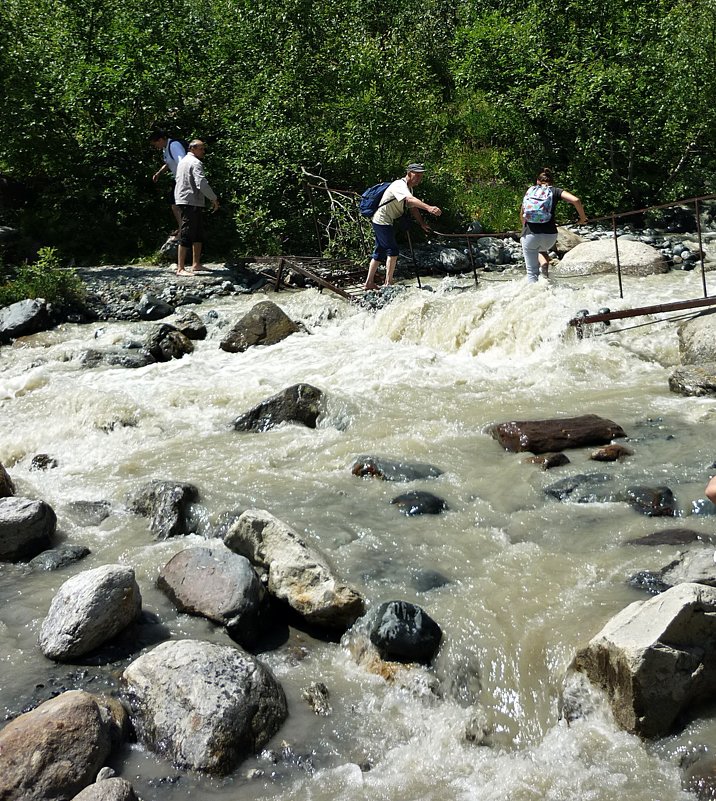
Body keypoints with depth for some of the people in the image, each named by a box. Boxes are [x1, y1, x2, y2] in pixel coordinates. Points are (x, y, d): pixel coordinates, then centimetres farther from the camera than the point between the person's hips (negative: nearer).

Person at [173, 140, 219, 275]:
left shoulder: (183, 161, 20)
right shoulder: (195, 163, -12)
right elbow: (202, 183, -22)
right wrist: (214, 199, -13)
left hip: (183, 201, 10)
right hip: (191, 202, -10)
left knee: (198, 234, 16)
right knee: (186, 235, -10)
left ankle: (196, 264, 18)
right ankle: (180, 268, -11)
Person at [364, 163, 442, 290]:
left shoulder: (408, 188, 11)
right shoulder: (399, 185, -21)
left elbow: (413, 208, 14)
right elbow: (410, 200, -40)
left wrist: (422, 224, 3)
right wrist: (428, 208, -53)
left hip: (382, 222, 10)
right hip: (382, 221, -10)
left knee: (380, 252, 14)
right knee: (392, 251, -12)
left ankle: (369, 283, 19)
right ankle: (388, 283, -9)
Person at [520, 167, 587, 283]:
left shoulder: (530, 191, 16)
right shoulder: (555, 191, 12)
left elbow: (522, 214, 20)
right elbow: (576, 200, -2)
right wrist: (582, 218, 12)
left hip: (530, 234, 0)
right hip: (549, 234, 0)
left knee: (532, 272, 10)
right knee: (542, 248, 35)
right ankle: (545, 263, 6)